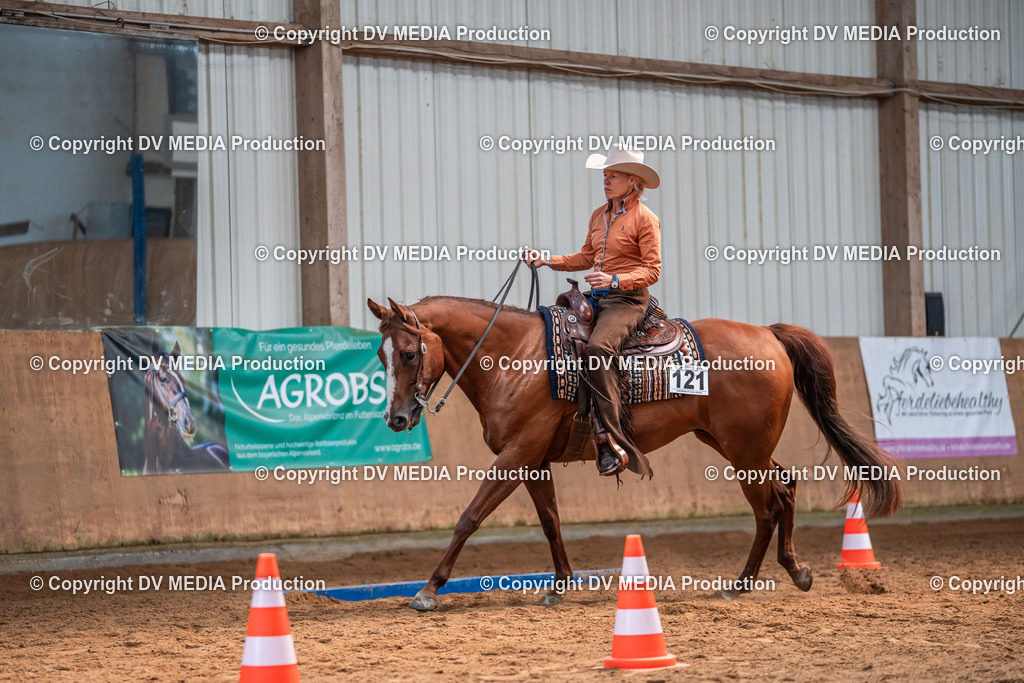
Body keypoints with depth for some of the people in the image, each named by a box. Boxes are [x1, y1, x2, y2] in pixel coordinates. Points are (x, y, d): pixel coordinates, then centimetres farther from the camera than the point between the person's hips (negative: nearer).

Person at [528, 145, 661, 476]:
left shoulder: (645, 219, -6)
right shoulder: (599, 215, 16)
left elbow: (652, 270, -10)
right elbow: (587, 257, 23)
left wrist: (615, 280, -24)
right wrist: (549, 261, 9)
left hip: (628, 300, -9)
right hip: (597, 298, 9)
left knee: (598, 347, -33)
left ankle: (614, 442, -35)